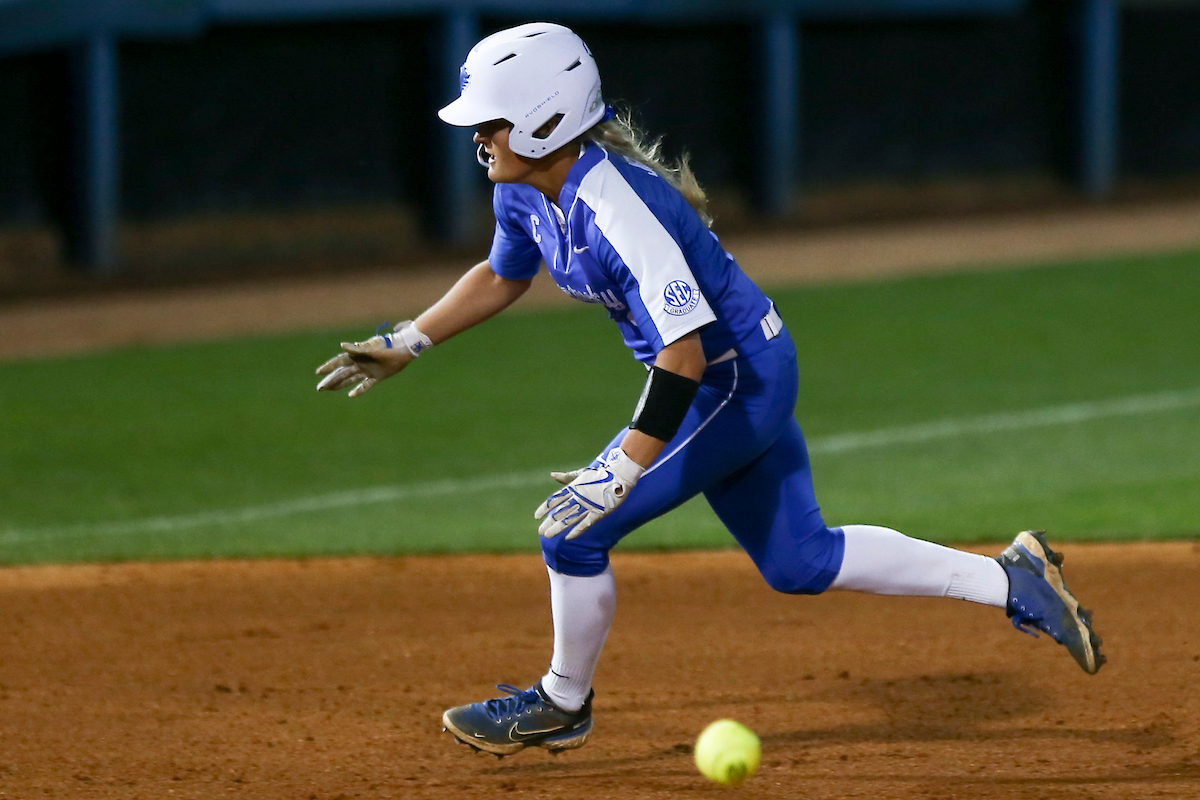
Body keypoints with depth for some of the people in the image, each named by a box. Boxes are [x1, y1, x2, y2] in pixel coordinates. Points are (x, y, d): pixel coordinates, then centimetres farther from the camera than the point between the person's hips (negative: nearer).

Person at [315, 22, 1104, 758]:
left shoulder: (620, 210, -32)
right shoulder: (524, 190, -5)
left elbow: (684, 354, -36)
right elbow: (503, 275, 18)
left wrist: (620, 471, -39)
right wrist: (407, 344, 15)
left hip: (738, 383, -10)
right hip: (739, 383, 10)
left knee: (576, 533, -9)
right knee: (800, 559, 16)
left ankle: (563, 702, 15)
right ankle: (1013, 580, 24)